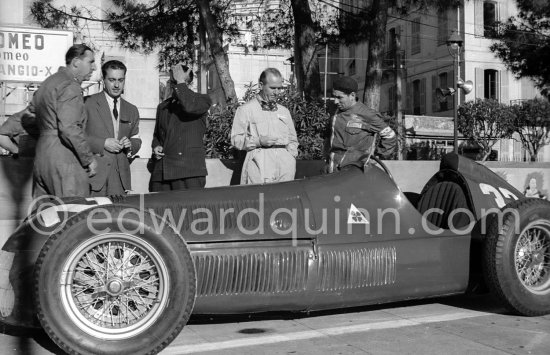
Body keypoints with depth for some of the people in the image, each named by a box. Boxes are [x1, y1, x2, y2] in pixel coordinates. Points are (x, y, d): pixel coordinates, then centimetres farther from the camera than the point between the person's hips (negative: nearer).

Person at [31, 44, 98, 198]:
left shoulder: (48, 83, 20)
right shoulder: (70, 86, -10)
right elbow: (69, 129, -20)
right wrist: (89, 159, -14)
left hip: (40, 158, 10)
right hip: (64, 161, -10)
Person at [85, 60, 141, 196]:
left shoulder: (132, 110, 17)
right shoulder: (87, 103, 2)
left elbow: (136, 140, 24)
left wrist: (130, 145, 1)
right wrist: (103, 143, -14)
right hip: (94, 173, -4)